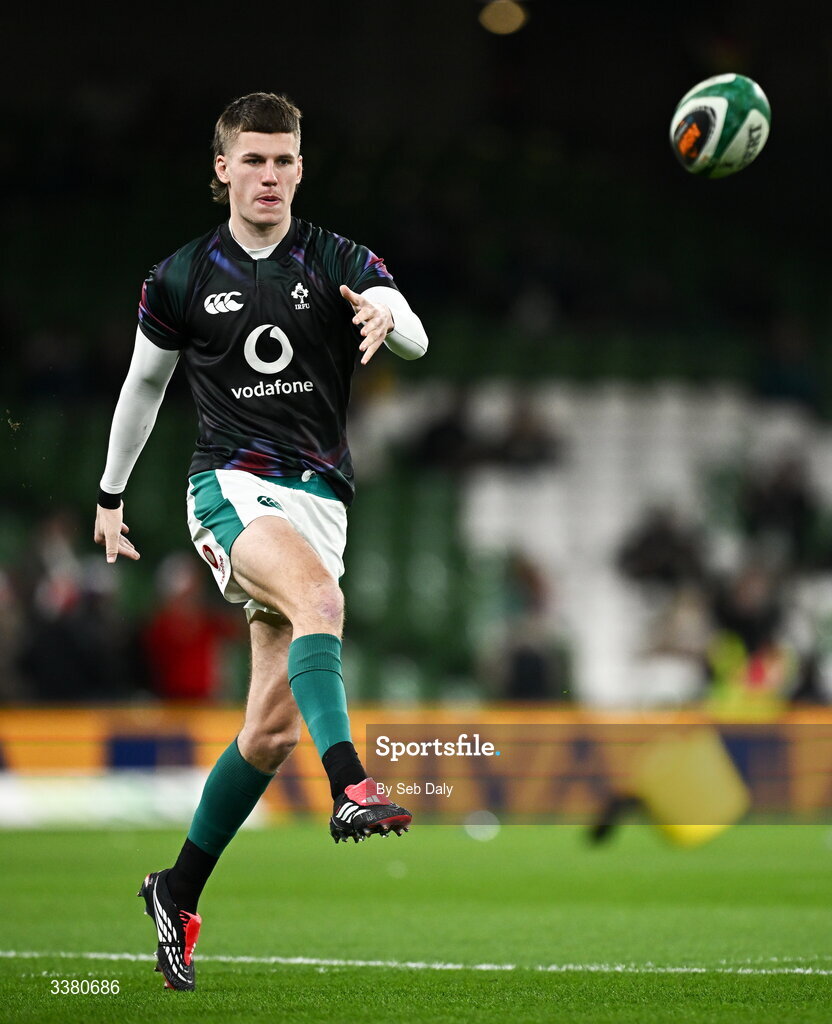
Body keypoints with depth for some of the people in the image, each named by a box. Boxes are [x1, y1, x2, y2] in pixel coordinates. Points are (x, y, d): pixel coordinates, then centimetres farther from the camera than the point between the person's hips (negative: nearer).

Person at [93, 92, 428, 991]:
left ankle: (179, 891, 18)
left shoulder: (339, 263, 5)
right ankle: (350, 789, -53)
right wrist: (110, 495, 26)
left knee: (272, 728, 1)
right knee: (321, 597, -36)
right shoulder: (181, 278, 7)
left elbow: (414, 336, -14)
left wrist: (387, 318, -37)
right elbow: (144, 385, 21)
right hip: (230, 487, -2)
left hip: (319, 496, 2)